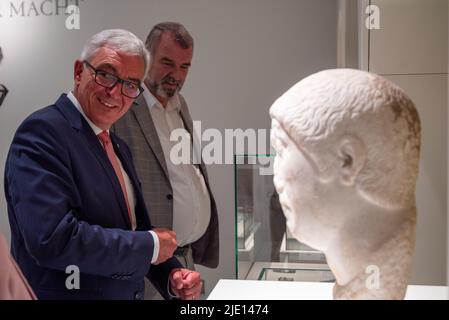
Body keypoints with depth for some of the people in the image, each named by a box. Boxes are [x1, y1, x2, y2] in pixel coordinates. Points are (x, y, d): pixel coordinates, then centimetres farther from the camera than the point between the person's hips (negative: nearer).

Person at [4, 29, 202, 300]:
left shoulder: (120, 148, 8)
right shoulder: (42, 132, -18)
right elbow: (52, 239, -28)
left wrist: (172, 277, -5)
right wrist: (151, 244, -19)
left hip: (129, 292, 8)